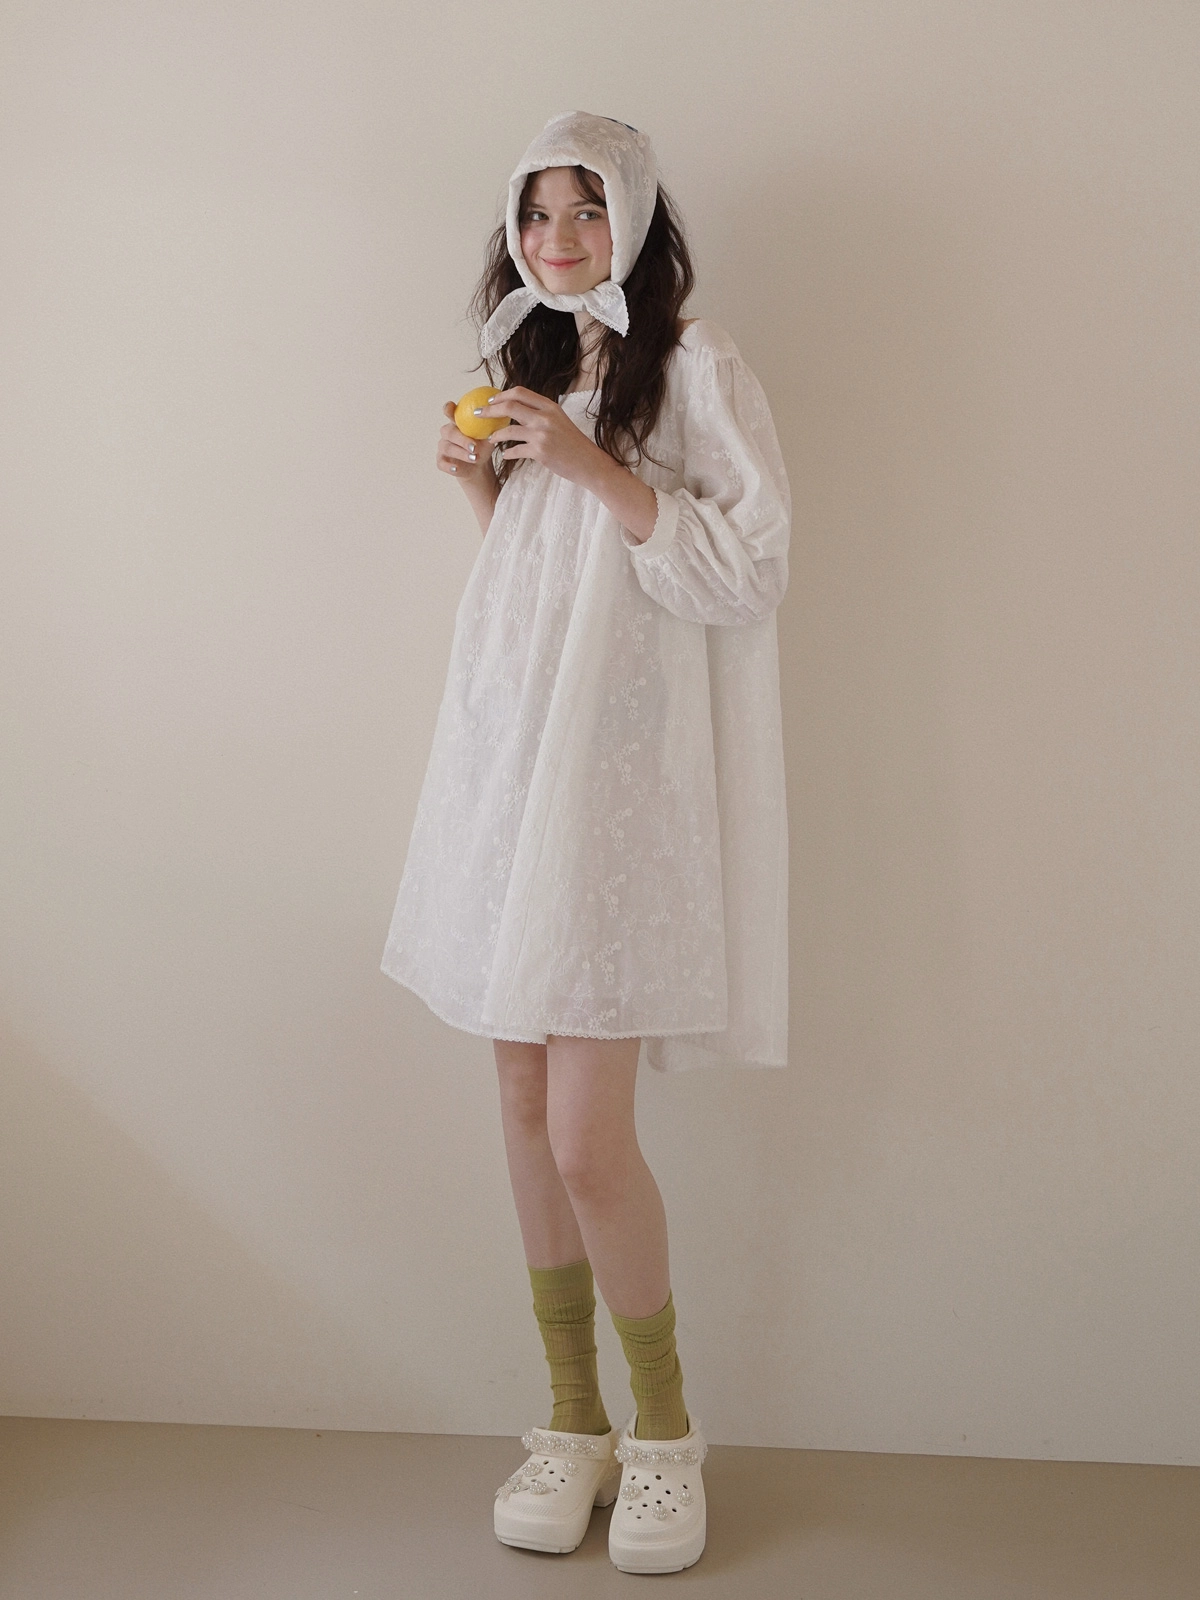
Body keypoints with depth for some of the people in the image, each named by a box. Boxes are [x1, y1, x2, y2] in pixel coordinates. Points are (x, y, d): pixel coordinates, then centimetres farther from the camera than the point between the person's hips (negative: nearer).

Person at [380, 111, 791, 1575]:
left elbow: (748, 568, -11)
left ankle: (664, 1427, 14)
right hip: (504, 754, 7)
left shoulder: (692, 363, -2)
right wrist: (484, 489, 8)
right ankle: (574, 1422, 21)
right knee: (525, 1103, 7)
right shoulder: (533, 369, 19)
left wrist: (589, 466, -15)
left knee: (587, 1136, -9)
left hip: (618, 770, -7)